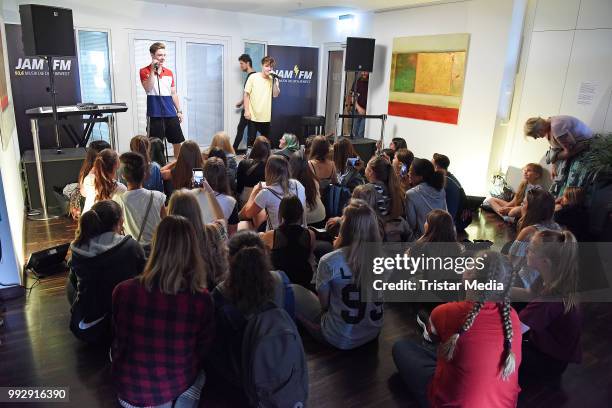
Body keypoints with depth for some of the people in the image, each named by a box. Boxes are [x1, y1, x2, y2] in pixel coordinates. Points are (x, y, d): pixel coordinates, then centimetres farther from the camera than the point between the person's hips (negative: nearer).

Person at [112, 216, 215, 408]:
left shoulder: (123, 291, -22)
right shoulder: (202, 300, -26)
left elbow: (119, 343, -2)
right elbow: (203, 352, -7)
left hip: (129, 389, 3)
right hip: (176, 386, -2)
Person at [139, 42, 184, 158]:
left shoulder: (169, 72, 13)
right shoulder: (145, 71, -1)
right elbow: (148, 89, -17)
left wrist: (179, 111, 12)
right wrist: (153, 70, -17)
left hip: (171, 113, 5)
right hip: (155, 114, -5)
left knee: (177, 142, 8)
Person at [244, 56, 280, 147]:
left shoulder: (272, 79, 3)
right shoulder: (253, 77, -5)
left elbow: (275, 95, -5)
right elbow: (246, 94, -3)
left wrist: (275, 81, -13)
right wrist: (246, 111, -8)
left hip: (266, 116, 3)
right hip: (253, 116, -3)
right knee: (251, 139, 2)